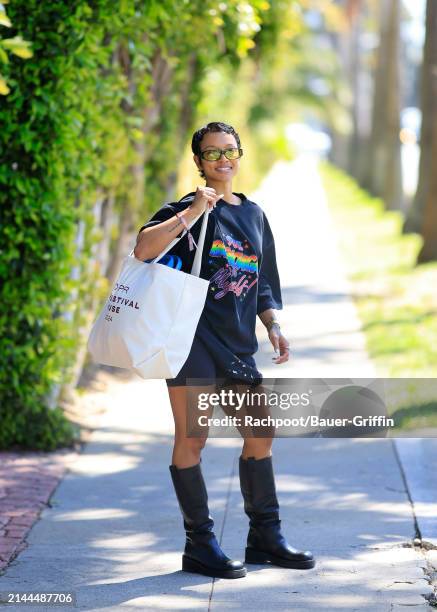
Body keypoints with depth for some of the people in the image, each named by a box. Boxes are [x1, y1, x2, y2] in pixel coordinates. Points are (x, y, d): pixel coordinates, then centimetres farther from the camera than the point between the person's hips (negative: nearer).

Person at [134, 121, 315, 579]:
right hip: (191, 337, -7)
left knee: (260, 434, 8)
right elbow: (143, 248, -20)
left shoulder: (254, 215, 18)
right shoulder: (185, 210, -1)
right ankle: (200, 545, 2)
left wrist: (273, 326, 11)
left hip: (237, 343, 7)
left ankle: (265, 538, 20)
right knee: (192, 437, -5)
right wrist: (193, 212, -20)